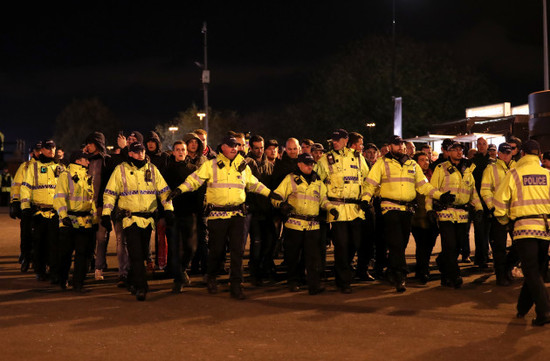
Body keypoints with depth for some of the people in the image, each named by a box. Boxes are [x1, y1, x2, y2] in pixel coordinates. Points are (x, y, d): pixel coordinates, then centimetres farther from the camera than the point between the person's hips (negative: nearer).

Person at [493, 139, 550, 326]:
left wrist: (504, 220, 15)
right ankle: (523, 307, 27)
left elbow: (500, 200, -1)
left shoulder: (514, 174, -1)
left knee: (532, 272, -2)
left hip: (524, 226, -3)